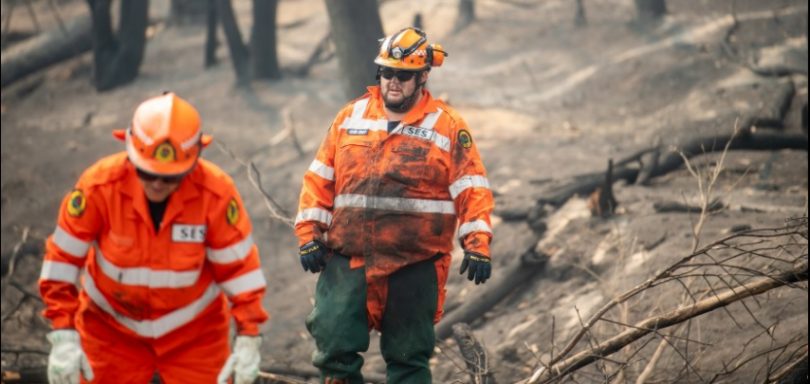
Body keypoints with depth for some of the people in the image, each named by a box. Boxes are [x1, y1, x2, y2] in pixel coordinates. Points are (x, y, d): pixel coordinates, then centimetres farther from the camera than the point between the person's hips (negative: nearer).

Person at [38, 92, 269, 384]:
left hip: (193, 330, 0)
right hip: (111, 325, 0)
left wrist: (248, 338, -14)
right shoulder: (98, 186, -23)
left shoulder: (216, 193, -22)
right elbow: (62, 258, -15)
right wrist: (63, 337, -17)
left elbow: (239, 266, -12)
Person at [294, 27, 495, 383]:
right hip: (347, 260, 2)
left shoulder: (447, 126, 2)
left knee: (408, 355, 7)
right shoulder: (351, 117, 10)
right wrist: (309, 233, 3)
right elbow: (320, 179, 11)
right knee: (334, 345, -3)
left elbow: (471, 190, -3)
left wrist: (477, 244, -13)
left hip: (415, 264, -2)